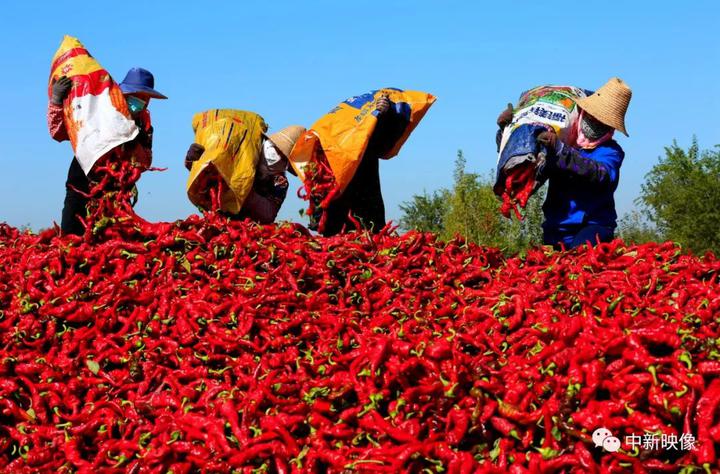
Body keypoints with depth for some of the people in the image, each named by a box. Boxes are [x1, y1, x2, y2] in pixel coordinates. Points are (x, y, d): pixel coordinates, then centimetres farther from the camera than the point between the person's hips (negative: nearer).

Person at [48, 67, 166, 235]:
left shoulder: (143, 122, 0)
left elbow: (145, 162, -8)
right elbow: (57, 132, -10)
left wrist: (134, 146, -27)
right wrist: (56, 101, -23)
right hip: (82, 188, -1)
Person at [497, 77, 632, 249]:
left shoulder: (611, 151, 0)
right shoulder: (558, 138, 11)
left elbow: (601, 175, -23)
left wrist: (561, 150, -31)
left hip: (593, 227, -4)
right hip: (556, 229, 4)